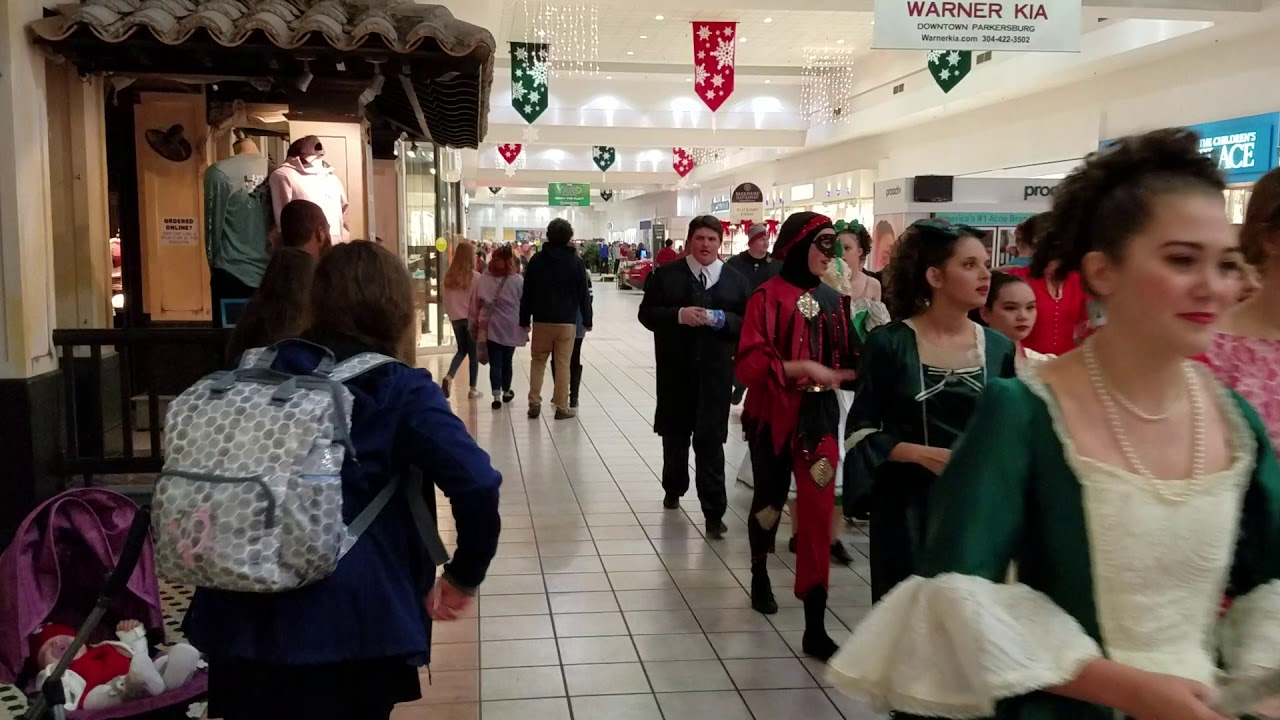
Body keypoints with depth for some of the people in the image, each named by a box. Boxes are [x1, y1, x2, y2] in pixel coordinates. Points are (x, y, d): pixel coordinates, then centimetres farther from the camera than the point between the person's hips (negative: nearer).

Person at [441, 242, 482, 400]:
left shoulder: (449, 275, -2)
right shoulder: (475, 276, -14)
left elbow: (446, 299, 5)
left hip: (456, 318, 4)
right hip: (471, 318, -4)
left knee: (462, 349, 20)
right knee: (473, 353, 8)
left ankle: (449, 376, -2)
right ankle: (473, 389, 12)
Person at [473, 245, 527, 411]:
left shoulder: (483, 280, -4)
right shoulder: (518, 280, -8)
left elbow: (475, 304, 1)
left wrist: (474, 325, 11)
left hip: (490, 328, 0)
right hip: (511, 328, 0)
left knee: (495, 363, 2)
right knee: (507, 361, 16)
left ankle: (496, 396, -8)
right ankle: (506, 392, 31)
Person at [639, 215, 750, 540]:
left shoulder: (736, 280, 3)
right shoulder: (665, 275, 2)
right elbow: (646, 313, -2)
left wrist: (722, 319, -17)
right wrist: (678, 315, -18)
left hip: (715, 372, -1)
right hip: (675, 369, 1)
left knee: (710, 441, -4)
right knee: (674, 435, 17)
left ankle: (714, 512, 0)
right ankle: (673, 489, 41)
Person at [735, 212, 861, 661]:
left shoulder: (833, 300, 6)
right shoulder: (768, 297, -10)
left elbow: (849, 360, 11)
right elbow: (750, 363, -16)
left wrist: (841, 374, -10)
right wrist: (803, 367, -23)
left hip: (820, 416, 3)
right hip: (774, 417, -3)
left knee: (817, 514, -4)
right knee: (770, 500, 17)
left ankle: (815, 628, -1)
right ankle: (759, 573, 47)